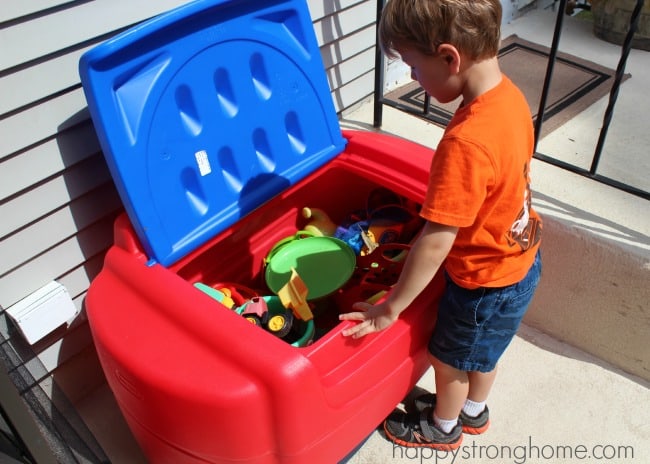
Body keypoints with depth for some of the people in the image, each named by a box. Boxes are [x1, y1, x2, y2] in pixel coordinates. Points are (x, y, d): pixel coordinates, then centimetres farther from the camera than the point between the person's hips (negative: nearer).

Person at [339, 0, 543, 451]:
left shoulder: (466, 143, -38)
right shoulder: (509, 94, -11)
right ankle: (474, 411, 57)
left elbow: (435, 244, -32)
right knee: (483, 351, 31)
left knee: (450, 360, 20)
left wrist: (390, 308, -21)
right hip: (521, 261, 8)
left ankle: (442, 427, 48)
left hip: (485, 283, -7)